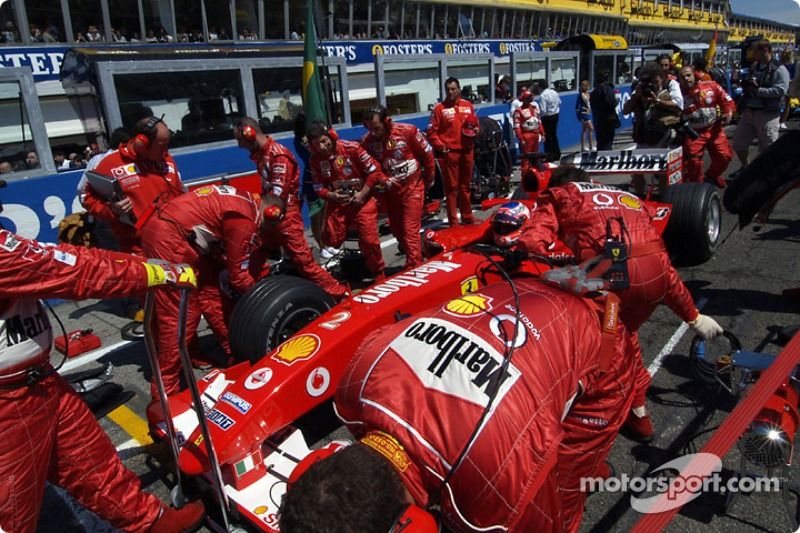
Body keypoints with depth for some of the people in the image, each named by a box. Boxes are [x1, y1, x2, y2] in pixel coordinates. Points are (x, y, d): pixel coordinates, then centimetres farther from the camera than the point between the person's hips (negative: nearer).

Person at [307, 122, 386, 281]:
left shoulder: (352, 148, -16)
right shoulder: (315, 159, -2)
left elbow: (374, 170, -11)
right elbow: (319, 187, 3)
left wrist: (362, 194, -16)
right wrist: (331, 195, -18)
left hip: (362, 200, -3)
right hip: (337, 202, 4)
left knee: (369, 240, -5)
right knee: (331, 240, -4)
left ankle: (379, 274, 18)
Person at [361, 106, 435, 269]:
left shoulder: (408, 131, -17)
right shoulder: (367, 141, -8)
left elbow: (427, 155, -6)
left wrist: (429, 180, 2)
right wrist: (381, 180, -11)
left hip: (412, 186, -5)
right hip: (391, 189, 5)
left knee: (410, 230, -9)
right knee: (396, 229, 13)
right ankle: (417, 261, 33)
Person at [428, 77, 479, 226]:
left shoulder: (468, 105, 11)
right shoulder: (439, 108, -3)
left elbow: (476, 123, 22)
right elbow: (432, 132, -6)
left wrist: (475, 131, 1)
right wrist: (440, 146, -15)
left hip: (467, 151, 5)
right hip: (449, 152, -5)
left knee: (465, 186, 15)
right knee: (452, 187, -2)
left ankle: (467, 217, 28)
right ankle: (453, 222, 3)